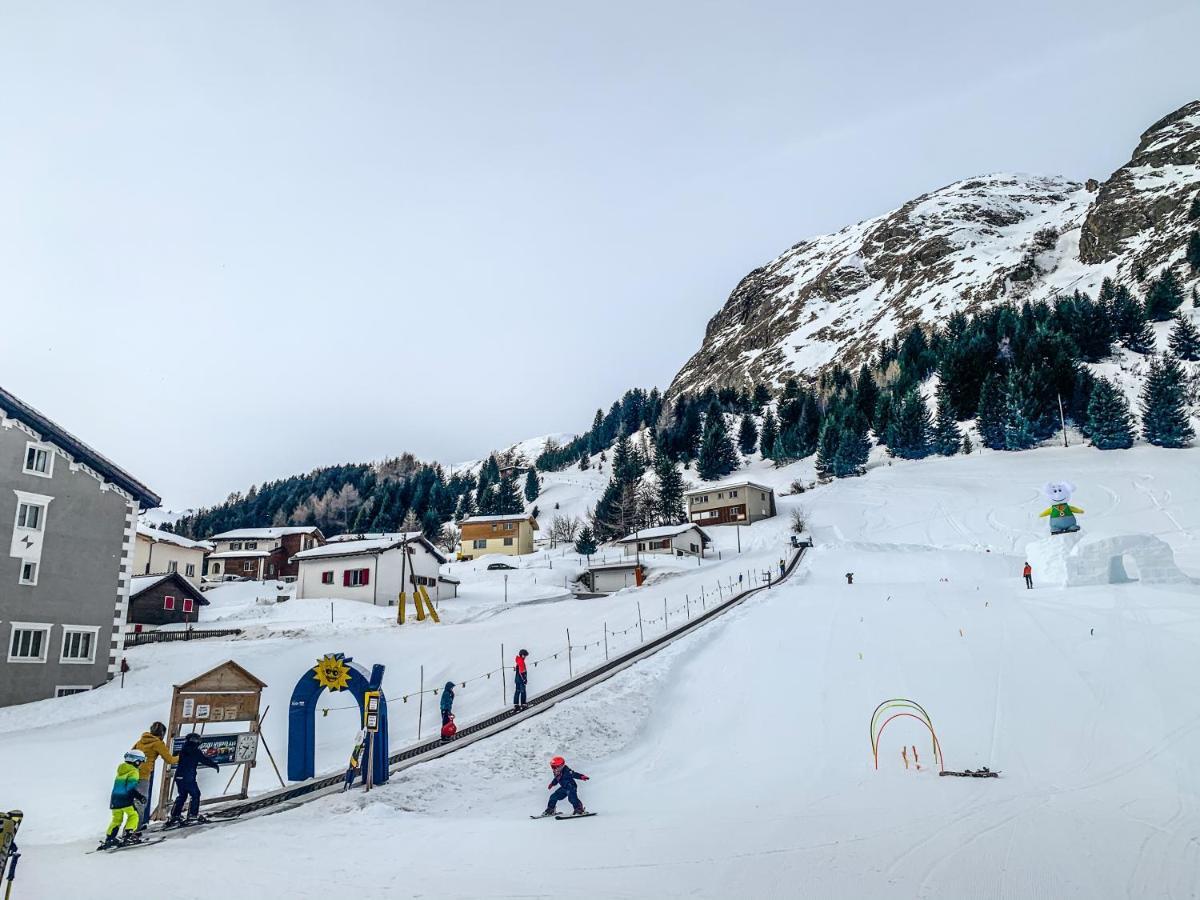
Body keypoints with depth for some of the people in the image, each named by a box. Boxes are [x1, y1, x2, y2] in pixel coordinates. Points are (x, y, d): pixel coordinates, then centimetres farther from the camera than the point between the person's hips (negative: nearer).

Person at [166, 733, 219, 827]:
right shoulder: (195, 751, -9)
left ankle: (174, 816, 12)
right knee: (195, 794, 4)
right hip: (188, 778, -7)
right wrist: (215, 765, 7)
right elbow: (205, 760, -6)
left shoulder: (182, 751, 11)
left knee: (181, 796, 17)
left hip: (178, 777, 7)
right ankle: (193, 815, 1)